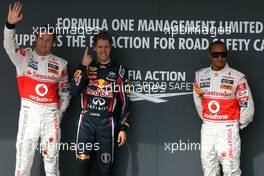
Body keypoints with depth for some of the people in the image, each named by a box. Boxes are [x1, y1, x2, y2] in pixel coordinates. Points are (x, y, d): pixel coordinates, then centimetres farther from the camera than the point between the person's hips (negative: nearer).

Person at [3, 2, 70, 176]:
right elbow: (9, 46, -18)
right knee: (24, 151, -1)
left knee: (51, 155, 7)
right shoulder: (24, 57, 2)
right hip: (29, 111, -1)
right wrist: (10, 25, -35)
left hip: (51, 113, 2)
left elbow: (64, 91, 14)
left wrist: (60, 112, 6)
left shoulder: (60, 63, 7)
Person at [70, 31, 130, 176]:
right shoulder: (85, 67, 10)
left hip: (107, 122, -1)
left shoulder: (119, 70, 6)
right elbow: (74, 91, -5)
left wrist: (123, 128, -1)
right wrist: (83, 66, -7)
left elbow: (124, 101, 5)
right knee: (82, 163, -3)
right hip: (87, 120, 1)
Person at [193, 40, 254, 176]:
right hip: (207, 128, 5)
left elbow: (247, 105, -5)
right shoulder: (200, 76, 4)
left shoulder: (237, 77, -9)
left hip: (228, 128, -4)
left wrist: (239, 125, 4)